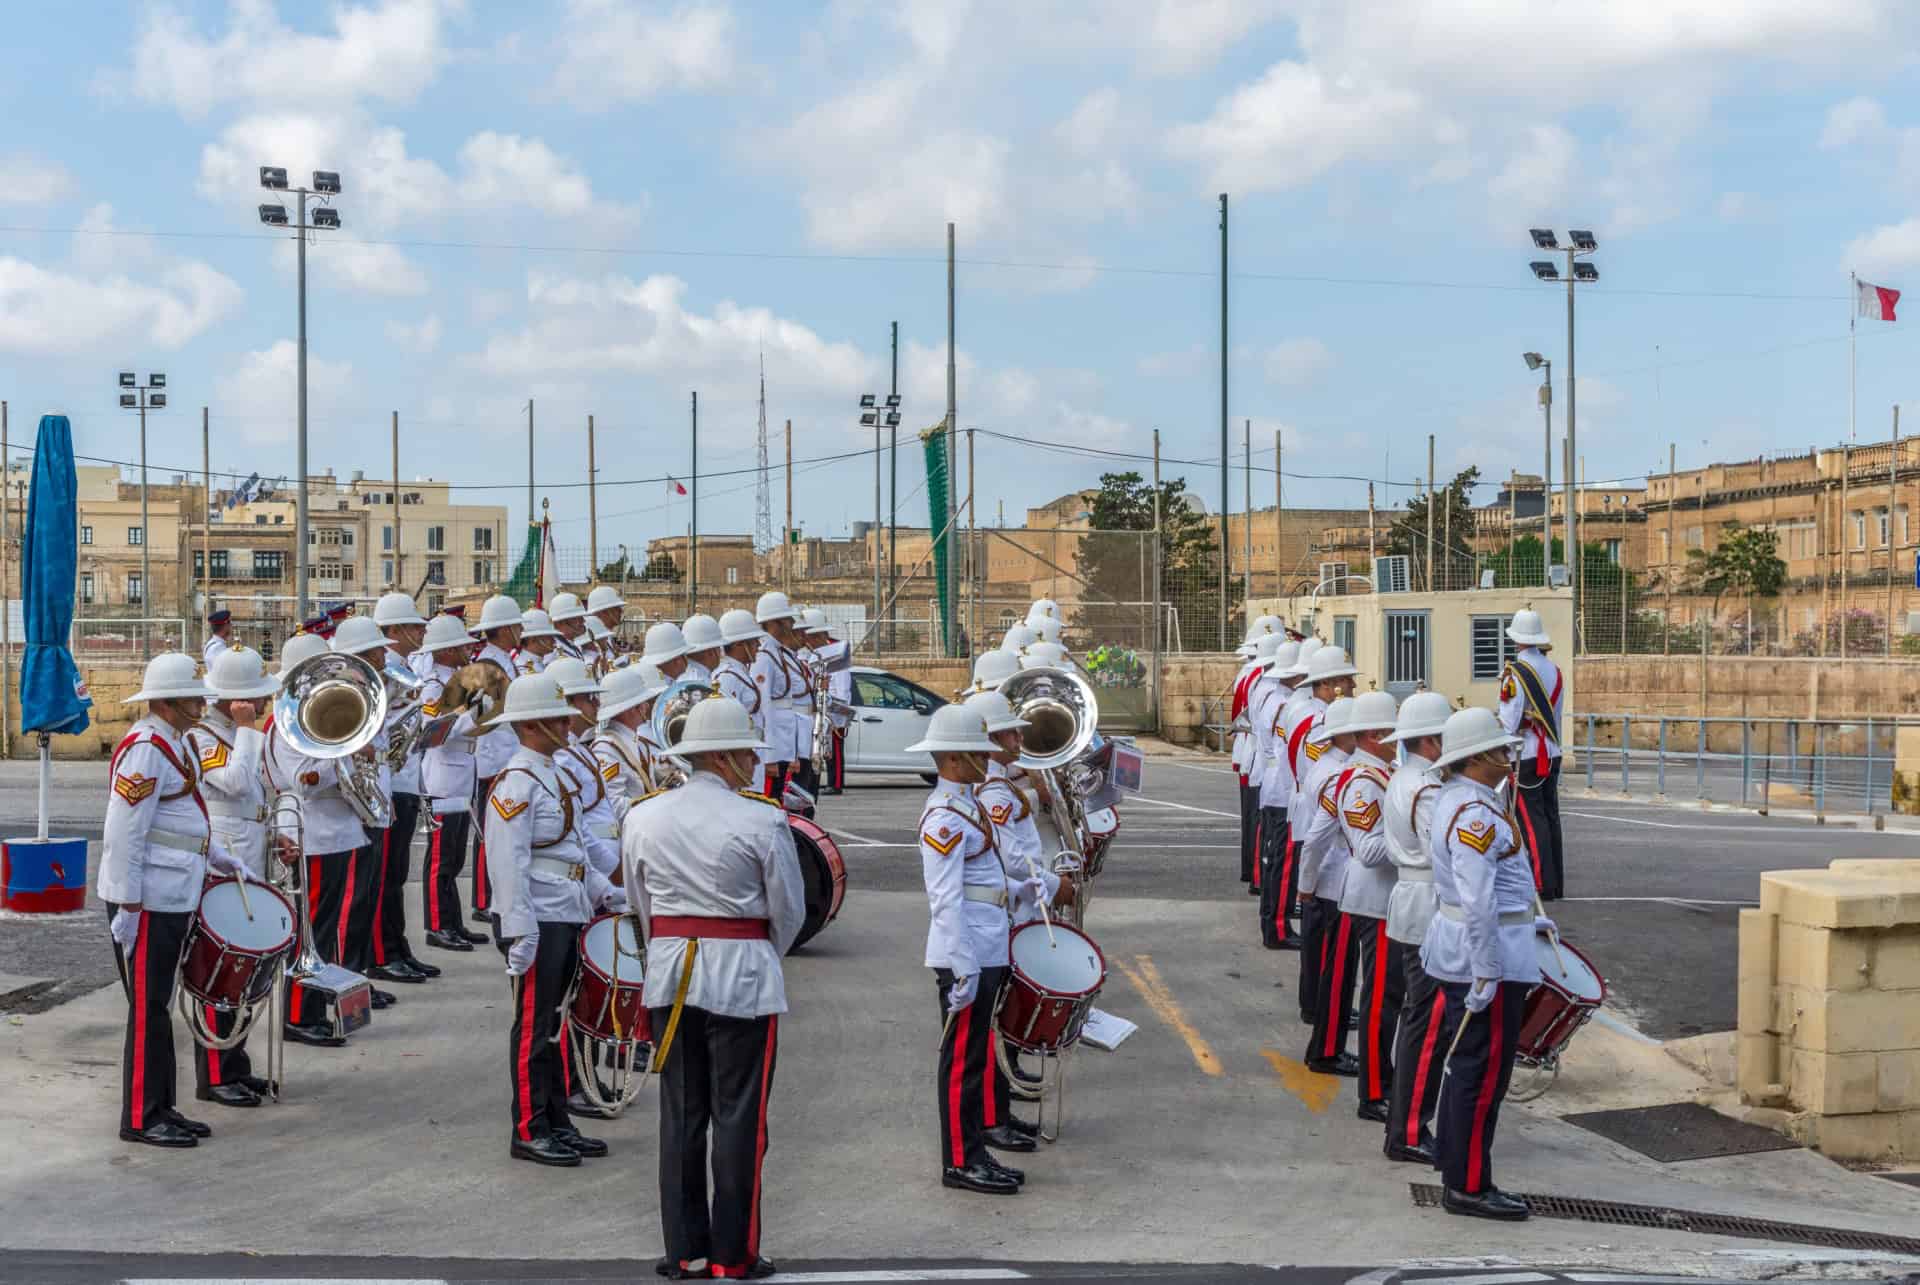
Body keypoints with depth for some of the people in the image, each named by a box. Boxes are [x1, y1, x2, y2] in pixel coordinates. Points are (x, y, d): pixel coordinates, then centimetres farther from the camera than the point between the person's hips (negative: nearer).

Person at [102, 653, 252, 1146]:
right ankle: (141, 1119, 6)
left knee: (159, 1007, 14)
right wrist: (127, 906, -21)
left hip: (174, 898, 10)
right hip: (147, 900, -10)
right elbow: (123, 833, -20)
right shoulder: (145, 748, -16)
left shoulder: (175, 744, 14)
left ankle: (161, 1109, 22)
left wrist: (220, 857, 16)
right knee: (148, 1010, -2)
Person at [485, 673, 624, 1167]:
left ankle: (557, 1124, 23)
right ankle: (529, 1133, 9)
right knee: (532, 1028, 0)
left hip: (566, 919, 9)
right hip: (537, 922, -9)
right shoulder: (515, 784, -15)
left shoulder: (553, 777, 15)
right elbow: (509, 864, -20)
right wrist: (520, 933, -24)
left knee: (552, 1025, 15)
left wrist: (606, 892, 14)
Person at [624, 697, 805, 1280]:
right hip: (743, 979, -4)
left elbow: (642, 902, 10)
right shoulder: (762, 821, -11)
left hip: (669, 974, 5)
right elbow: (789, 910, -4)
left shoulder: (642, 818, 2)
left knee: (680, 1114, 12)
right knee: (738, 1117, 4)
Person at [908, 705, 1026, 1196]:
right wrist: (964, 969, -23)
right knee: (962, 1058, -1)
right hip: (966, 957, -10)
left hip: (986, 952, 10)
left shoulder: (968, 806, 13)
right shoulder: (944, 818, -18)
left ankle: (976, 1143, 25)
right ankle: (961, 1162, 7)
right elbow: (946, 901, -22)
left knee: (977, 1054, 16)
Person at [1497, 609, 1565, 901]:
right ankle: (1556, 883, 15)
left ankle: (1543, 885, -5)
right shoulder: (1554, 670, 7)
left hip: (1526, 755, -7)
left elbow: (1508, 722, -14)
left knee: (1531, 820, -4)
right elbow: (1557, 716, 15)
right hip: (1552, 754, 7)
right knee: (1550, 816, 11)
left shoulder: (1515, 672, -13)